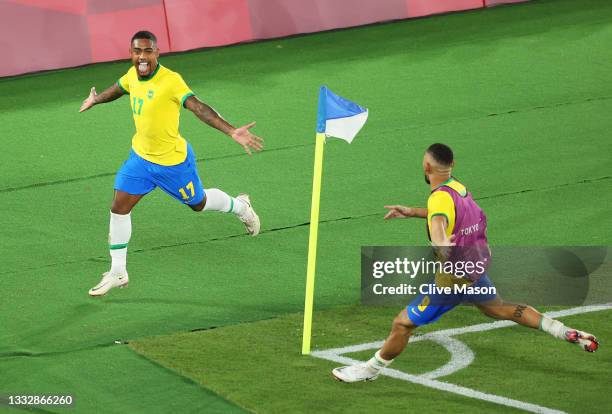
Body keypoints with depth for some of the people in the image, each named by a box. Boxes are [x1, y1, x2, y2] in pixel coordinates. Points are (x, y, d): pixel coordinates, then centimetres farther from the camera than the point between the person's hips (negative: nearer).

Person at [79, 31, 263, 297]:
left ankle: (239, 206, 51)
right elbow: (119, 88, 19)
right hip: (140, 156, 6)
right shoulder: (133, 76, -6)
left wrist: (231, 132, -50)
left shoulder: (170, 81, -28)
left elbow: (199, 108, -38)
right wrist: (96, 99, 37)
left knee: (198, 204, 17)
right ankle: (117, 273, 12)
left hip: (173, 162, -6)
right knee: (119, 208, -2)